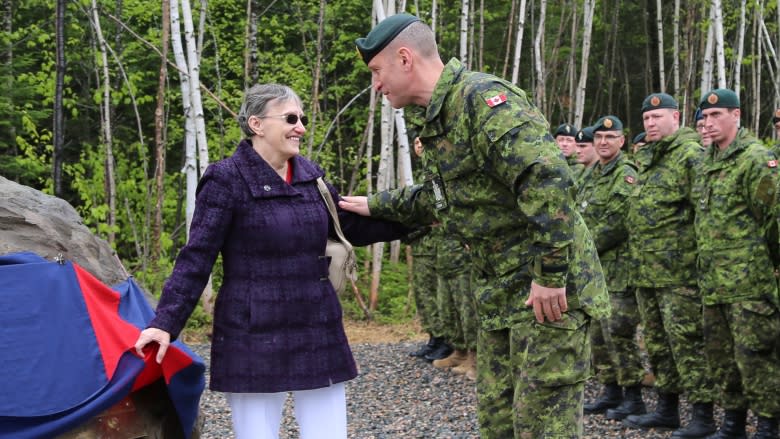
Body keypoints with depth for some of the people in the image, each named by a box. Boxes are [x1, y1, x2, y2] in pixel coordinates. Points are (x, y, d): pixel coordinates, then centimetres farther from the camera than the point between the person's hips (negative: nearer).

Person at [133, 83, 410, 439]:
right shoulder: (227, 179, -10)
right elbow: (195, 259, -11)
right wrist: (165, 323, -19)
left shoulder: (310, 175, 8)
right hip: (253, 337, -6)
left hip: (318, 333, 6)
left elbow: (353, 227, 17)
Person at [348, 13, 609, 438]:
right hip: (501, 291, 10)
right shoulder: (440, 119, 14)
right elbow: (438, 198, 30)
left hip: (547, 288, -10)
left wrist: (549, 275, -27)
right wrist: (376, 205, 30)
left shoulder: (484, 99, -18)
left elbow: (548, 178, -29)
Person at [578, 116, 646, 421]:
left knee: (618, 332, -10)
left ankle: (634, 398, -1)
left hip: (619, 267, -9)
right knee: (598, 331, 12)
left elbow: (616, 224, -19)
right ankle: (610, 391, 21)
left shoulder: (626, 176, -12)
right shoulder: (594, 175, 16)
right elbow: (582, 218, 21)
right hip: (595, 268, 9)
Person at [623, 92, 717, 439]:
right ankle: (666, 408, 26)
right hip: (645, 270, 9)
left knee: (686, 341, -6)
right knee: (657, 341, 15)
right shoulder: (644, 159, 17)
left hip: (678, 271, -9)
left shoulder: (691, 155, -10)